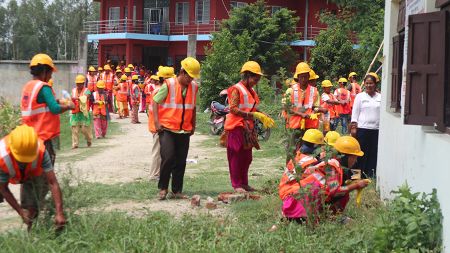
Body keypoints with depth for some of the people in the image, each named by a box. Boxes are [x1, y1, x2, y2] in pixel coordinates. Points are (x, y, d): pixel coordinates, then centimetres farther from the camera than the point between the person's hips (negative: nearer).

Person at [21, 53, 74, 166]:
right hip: (43, 136, -8)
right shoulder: (43, 87, -15)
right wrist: (68, 106, -3)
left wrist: (56, 102, 14)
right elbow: (55, 109, -20)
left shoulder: (27, 86, 10)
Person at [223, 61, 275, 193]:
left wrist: (262, 117, 5)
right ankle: (236, 185, 2)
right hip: (237, 127, -8)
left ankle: (244, 183, 20)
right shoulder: (236, 89, -10)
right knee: (237, 156, -3)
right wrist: (252, 115, -23)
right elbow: (233, 109, -18)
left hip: (248, 127, 8)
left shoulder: (251, 91, 16)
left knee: (246, 157, 12)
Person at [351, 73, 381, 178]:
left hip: (377, 129, 2)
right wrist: (354, 127, -4)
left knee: (374, 152, 3)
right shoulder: (360, 96, 5)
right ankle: (361, 172, 7)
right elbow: (355, 112, 3)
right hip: (362, 128, -2)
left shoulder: (380, 97, 10)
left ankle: (372, 173, 9)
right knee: (362, 152, 0)